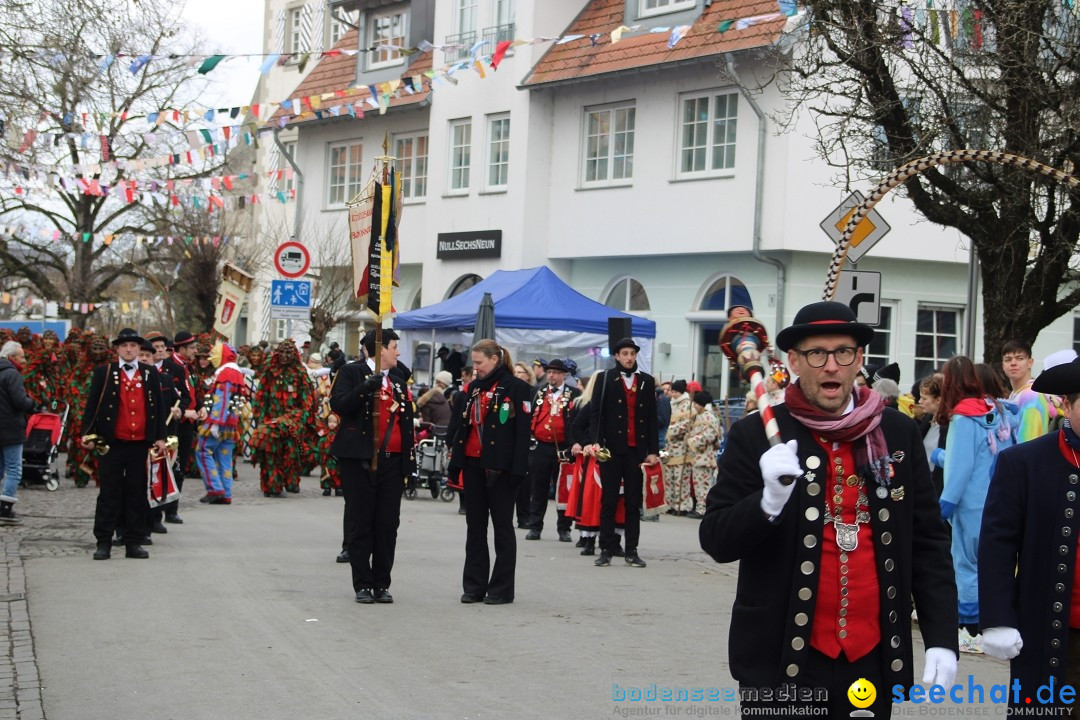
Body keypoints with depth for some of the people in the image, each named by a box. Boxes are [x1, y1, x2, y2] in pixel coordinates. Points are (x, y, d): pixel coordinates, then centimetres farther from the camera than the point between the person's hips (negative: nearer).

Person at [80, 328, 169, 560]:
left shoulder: (151, 373, 9)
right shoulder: (104, 373, 3)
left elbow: (158, 406, 11)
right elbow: (92, 405, 2)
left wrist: (160, 437, 5)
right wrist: (88, 434, -7)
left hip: (140, 444, 2)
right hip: (112, 443, -2)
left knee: (137, 494, 5)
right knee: (109, 494, 1)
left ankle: (134, 542, 12)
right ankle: (103, 543, 5)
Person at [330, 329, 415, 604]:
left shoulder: (399, 378, 17)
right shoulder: (352, 372, 0)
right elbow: (338, 405, -13)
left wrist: (409, 459, 15)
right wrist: (366, 387, -25)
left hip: (392, 459, 5)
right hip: (360, 458, -5)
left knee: (388, 524, 3)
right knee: (360, 523, 0)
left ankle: (382, 584, 11)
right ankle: (363, 585, 7)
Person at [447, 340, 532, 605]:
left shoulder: (517, 388, -7)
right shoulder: (475, 387, 12)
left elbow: (523, 432, -11)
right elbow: (463, 424, 15)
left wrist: (518, 470, -17)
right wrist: (455, 459, 6)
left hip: (500, 467, -7)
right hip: (473, 463, 7)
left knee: (502, 526, 2)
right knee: (475, 525, 9)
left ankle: (502, 588, 7)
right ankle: (474, 586, 15)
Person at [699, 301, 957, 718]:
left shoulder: (898, 434, 4)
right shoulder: (756, 436, -4)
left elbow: (928, 542, 7)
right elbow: (716, 540, -6)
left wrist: (942, 637, 1)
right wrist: (769, 501, -24)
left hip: (873, 661, 2)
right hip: (782, 664, -2)